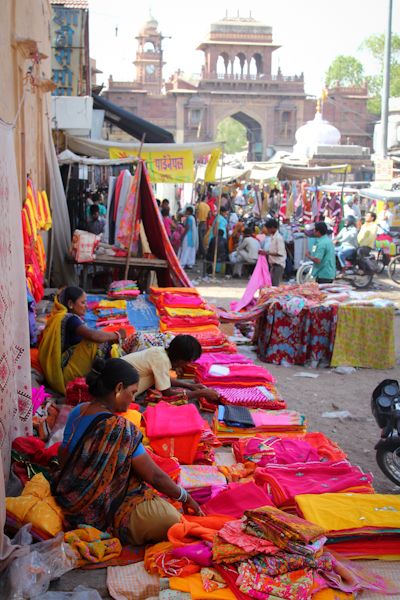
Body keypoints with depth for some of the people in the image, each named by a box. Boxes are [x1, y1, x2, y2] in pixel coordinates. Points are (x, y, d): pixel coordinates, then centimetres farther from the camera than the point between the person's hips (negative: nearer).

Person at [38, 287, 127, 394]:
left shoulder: (57, 317, 15)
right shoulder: (69, 319, -15)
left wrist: (111, 337, 4)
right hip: (67, 376, -10)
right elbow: (92, 335, -31)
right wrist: (117, 335, -15)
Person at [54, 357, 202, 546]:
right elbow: (155, 476, -17)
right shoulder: (120, 429, -25)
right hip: (101, 512, -9)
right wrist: (185, 497, -1)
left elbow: (62, 458, 11)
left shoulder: (78, 411, -2)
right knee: (170, 519, -24)